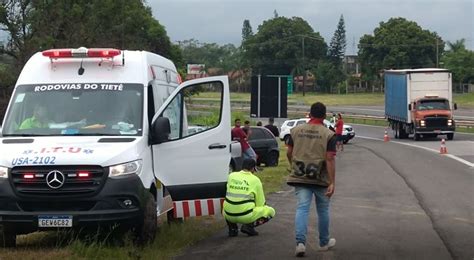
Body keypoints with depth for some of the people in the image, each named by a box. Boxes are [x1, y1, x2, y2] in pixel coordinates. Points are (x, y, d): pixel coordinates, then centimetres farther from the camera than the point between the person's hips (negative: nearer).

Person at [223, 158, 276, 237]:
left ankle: (232, 227, 14)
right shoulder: (255, 180, -1)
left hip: (229, 215, 4)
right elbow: (260, 204, 5)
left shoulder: (231, 176, 8)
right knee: (270, 211, 15)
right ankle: (249, 225, -3)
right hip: (246, 217, -4)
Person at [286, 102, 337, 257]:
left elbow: (289, 153, 7)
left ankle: (300, 242, -20)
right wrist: (332, 183, -14)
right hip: (321, 179, -1)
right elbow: (330, 159, -13)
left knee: (302, 208, -2)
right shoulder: (328, 135, -7)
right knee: (323, 210, 14)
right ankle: (324, 242, 29)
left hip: (300, 178, 2)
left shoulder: (296, 130, 2)